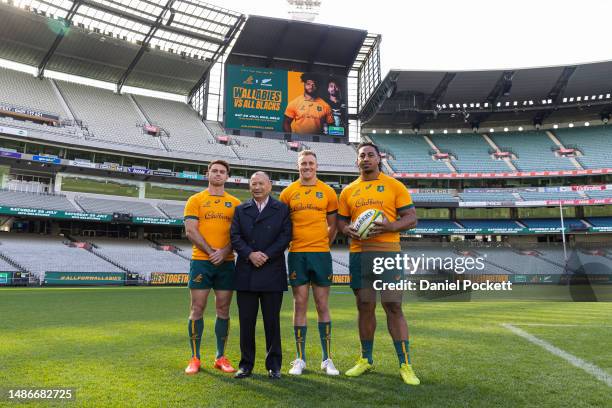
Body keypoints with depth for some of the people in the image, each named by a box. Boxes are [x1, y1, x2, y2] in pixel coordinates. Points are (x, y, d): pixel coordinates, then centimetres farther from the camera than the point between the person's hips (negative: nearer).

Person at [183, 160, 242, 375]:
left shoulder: (235, 203, 11)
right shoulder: (195, 200, 6)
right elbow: (191, 231, -4)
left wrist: (224, 252, -11)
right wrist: (211, 252, -12)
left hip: (226, 262, 2)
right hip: (201, 260, -2)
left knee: (223, 310, 6)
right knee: (197, 309, 0)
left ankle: (221, 357, 17)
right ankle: (195, 358, 11)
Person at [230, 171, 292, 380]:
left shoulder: (282, 209, 8)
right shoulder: (240, 210, 14)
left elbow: (285, 236, -2)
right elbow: (235, 236, 4)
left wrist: (267, 255, -12)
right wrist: (250, 254, -11)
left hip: (272, 272, -2)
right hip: (246, 274, 2)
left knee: (272, 320, 4)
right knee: (246, 321, 6)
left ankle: (274, 365, 15)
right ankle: (246, 364, 17)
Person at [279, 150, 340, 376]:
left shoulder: (328, 192, 6)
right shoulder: (288, 192, 5)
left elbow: (332, 224, 13)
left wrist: (323, 245, 6)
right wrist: (288, 243, 3)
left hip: (321, 254, 0)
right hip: (297, 255, 0)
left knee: (322, 305, 5)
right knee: (300, 305, 4)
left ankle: (327, 359, 16)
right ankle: (300, 359, 15)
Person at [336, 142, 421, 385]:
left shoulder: (395, 186, 3)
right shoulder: (348, 191, 13)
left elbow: (411, 218, 0)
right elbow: (341, 220, 17)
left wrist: (388, 226, -18)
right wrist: (348, 230, -6)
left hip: (388, 253, -3)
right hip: (358, 254, 3)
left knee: (393, 307, -3)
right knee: (364, 306, 9)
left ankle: (405, 365, 8)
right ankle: (366, 360, 25)